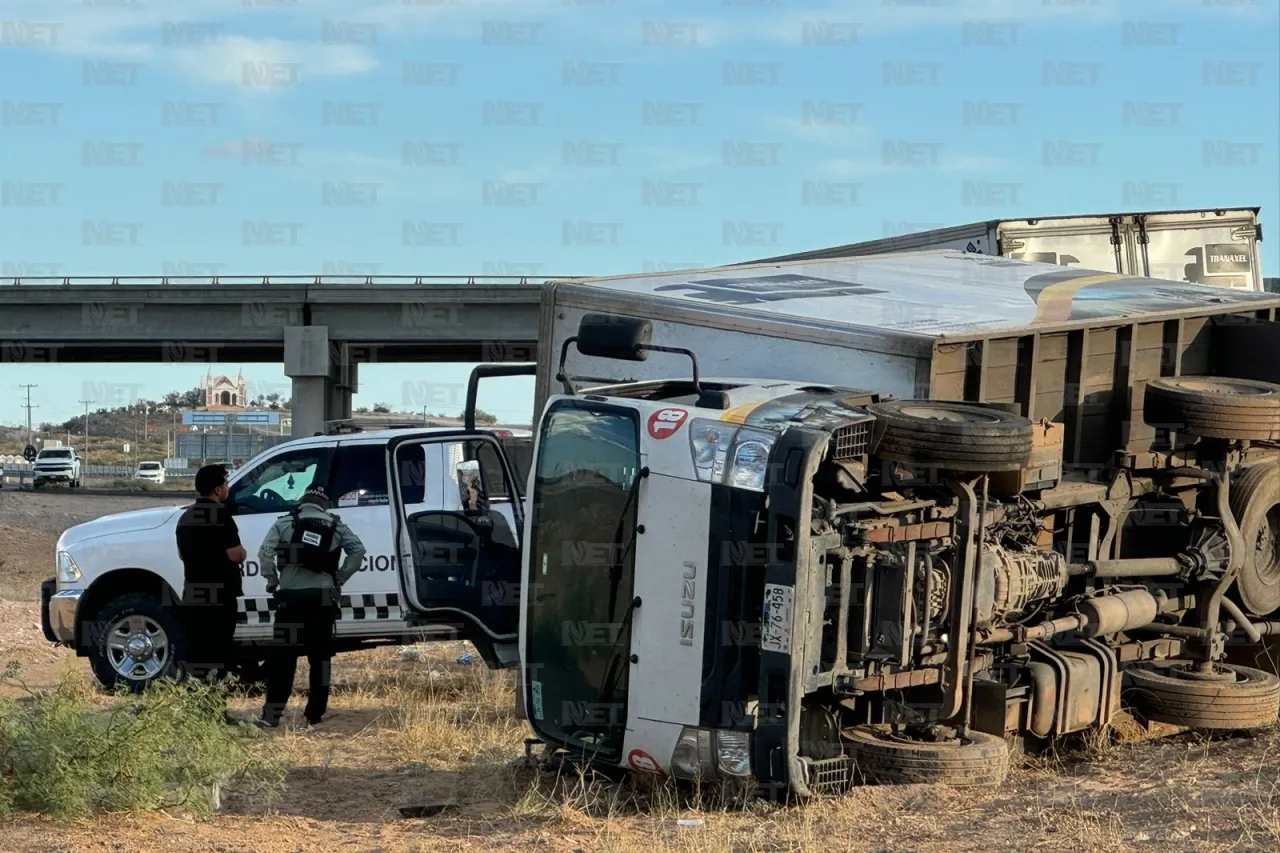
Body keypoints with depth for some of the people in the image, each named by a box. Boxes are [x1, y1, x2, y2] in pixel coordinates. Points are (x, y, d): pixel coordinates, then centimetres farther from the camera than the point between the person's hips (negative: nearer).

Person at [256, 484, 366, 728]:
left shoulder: (285, 523, 3)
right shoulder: (336, 526, 8)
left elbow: (265, 552, -8)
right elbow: (358, 550, 0)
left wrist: (272, 581, 3)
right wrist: (339, 579, 5)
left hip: (291, 596, -1)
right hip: (323, 597, 1)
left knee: (283, 656, 0)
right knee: (320, 656, 10)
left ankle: (272, 714, -4)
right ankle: (316, 713, 11)